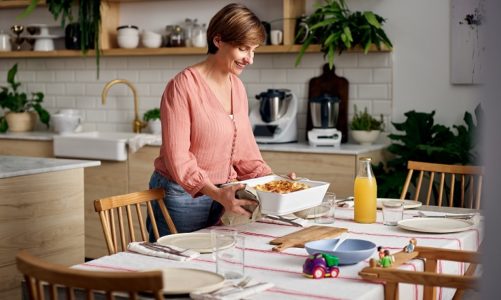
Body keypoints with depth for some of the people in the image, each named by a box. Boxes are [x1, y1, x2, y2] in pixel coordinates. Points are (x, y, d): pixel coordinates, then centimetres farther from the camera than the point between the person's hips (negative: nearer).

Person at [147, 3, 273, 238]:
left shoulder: (237, 88, 6)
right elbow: (177, 157, -20)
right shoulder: (183, 86, -16)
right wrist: (217, 193, -30)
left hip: (221, 194, 6)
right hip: (181, 196, -6)